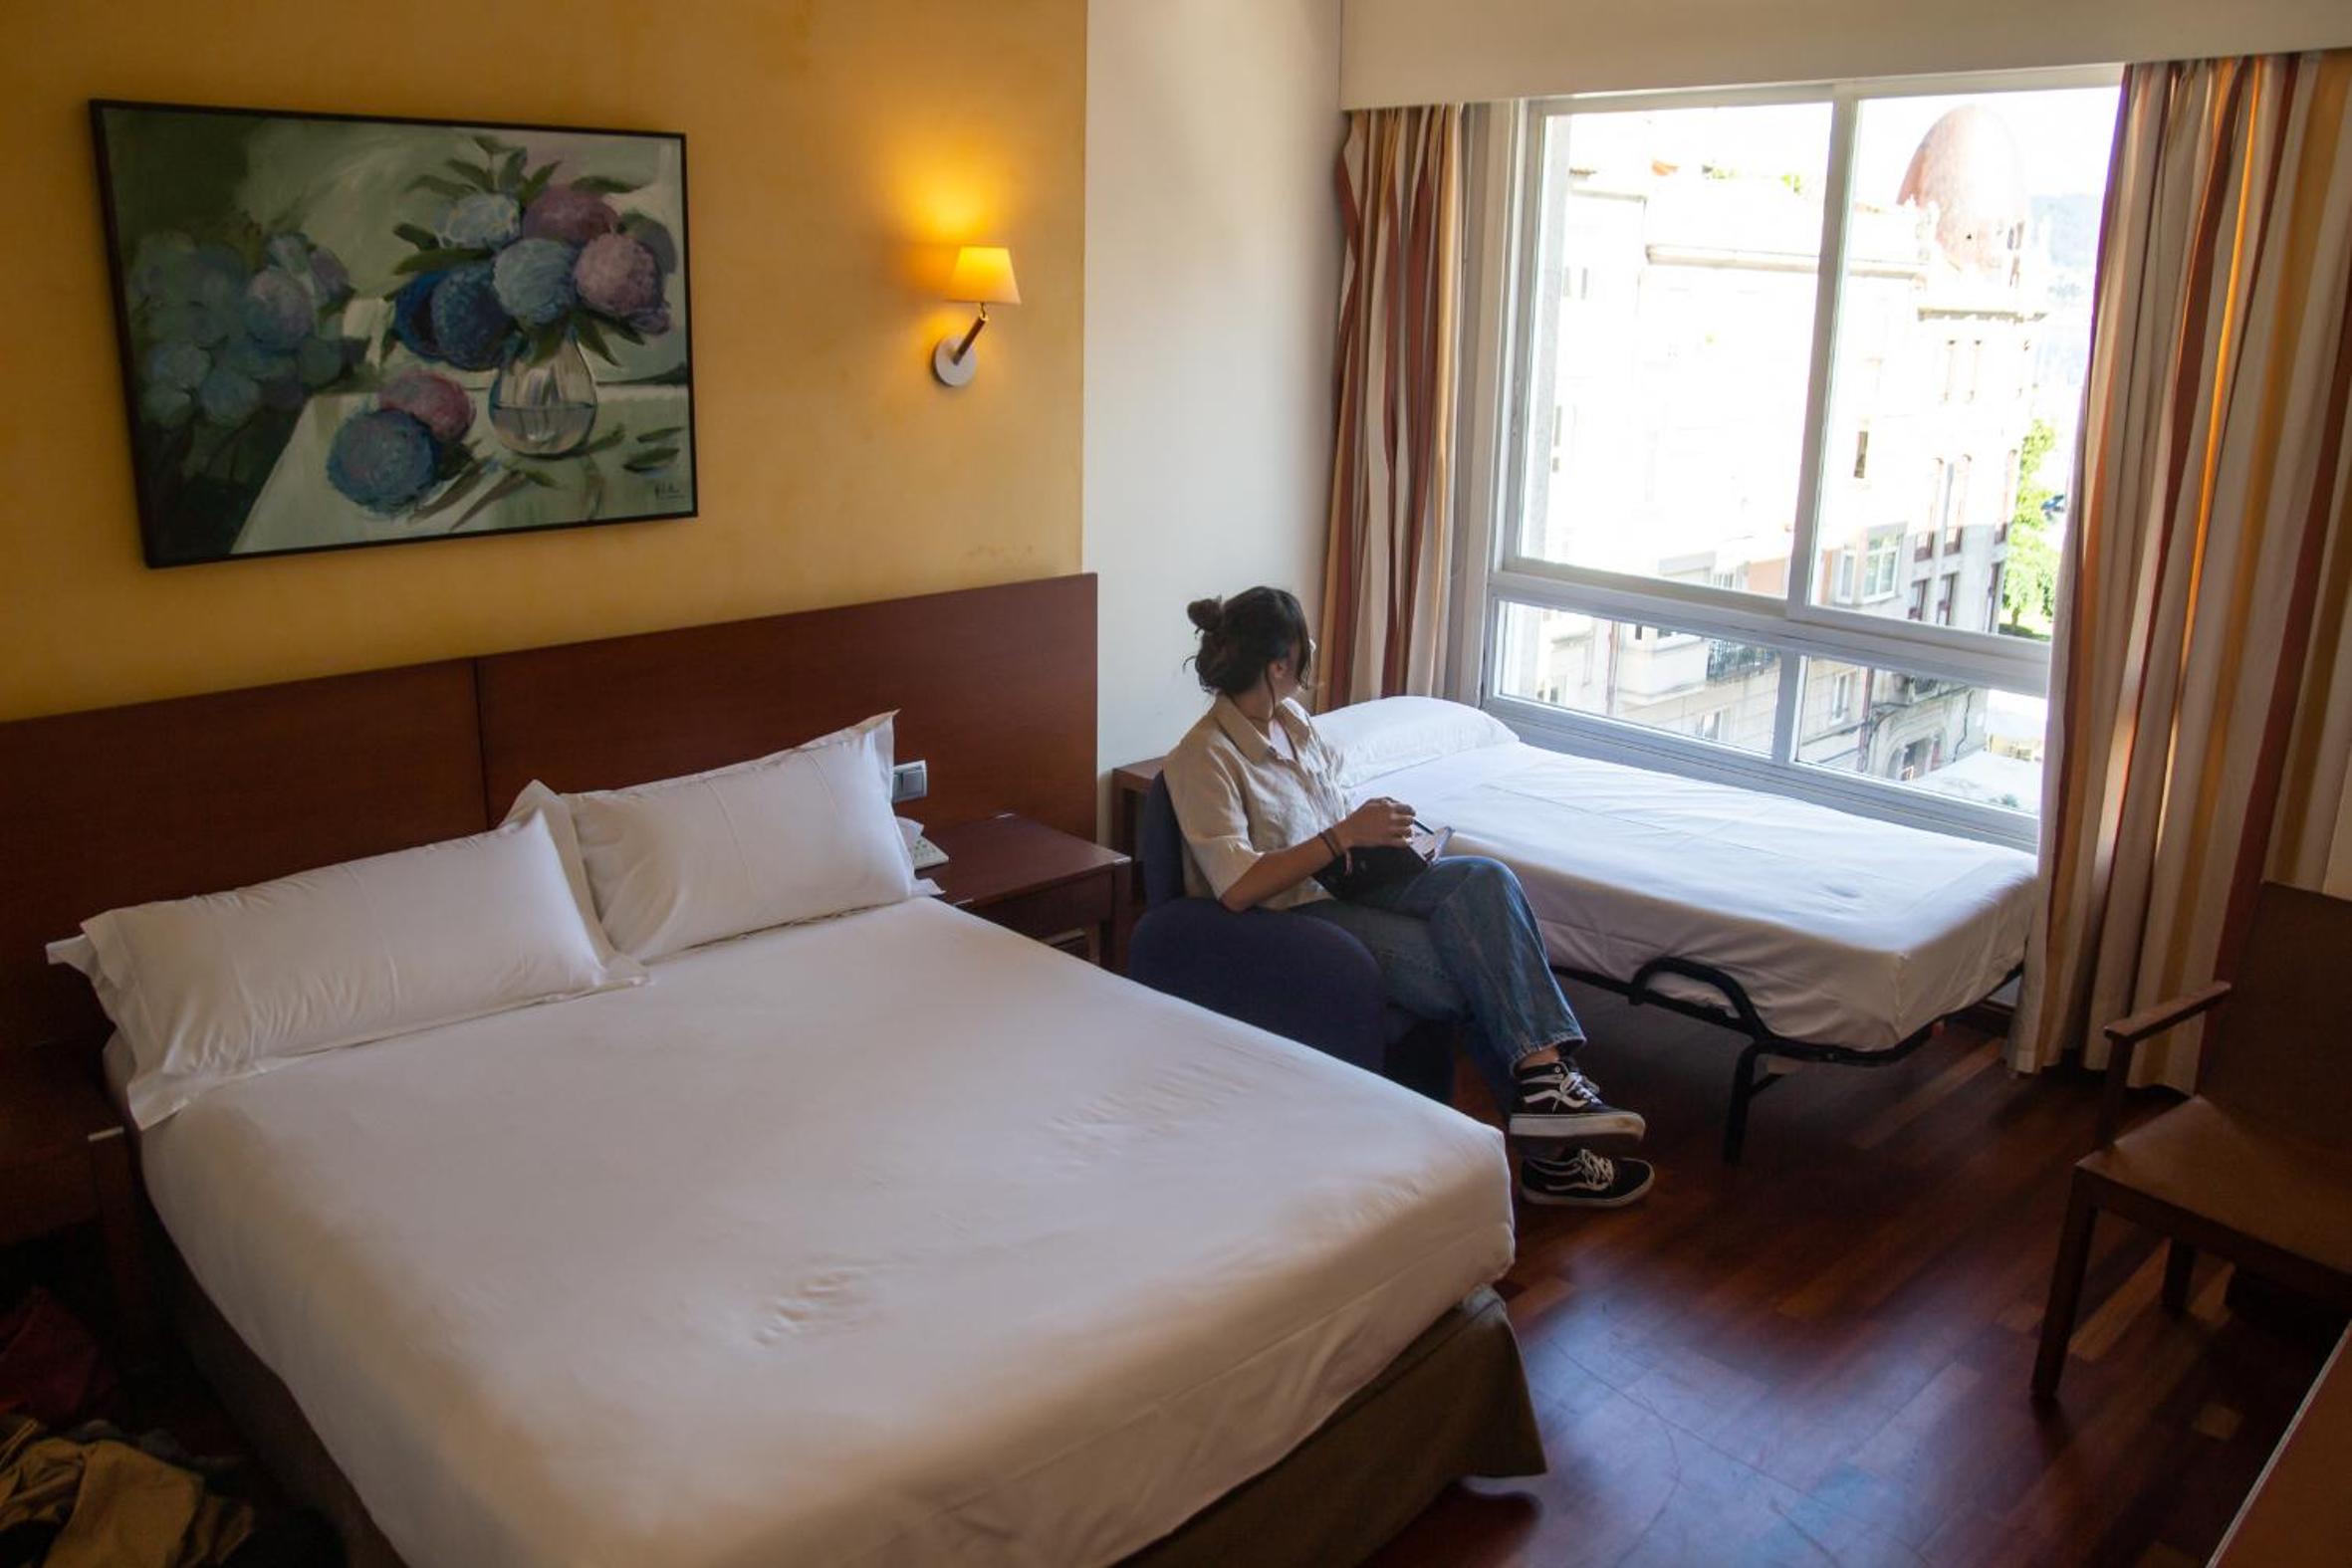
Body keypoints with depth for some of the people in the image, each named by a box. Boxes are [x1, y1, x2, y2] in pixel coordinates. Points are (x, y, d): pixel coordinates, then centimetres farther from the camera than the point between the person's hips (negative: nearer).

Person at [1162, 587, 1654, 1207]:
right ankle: (1549, 1152, -10)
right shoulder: (1203, 757, -15)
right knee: (1476, 976, -22)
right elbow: (1237, 888, -23)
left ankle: (1543, 1072, -26)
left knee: (1484, 878, -21)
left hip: (1341, 883, 8)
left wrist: (1374, 823, 1)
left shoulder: (1290, 720, 10)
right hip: (1291, 918, -8)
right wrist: (1344, 835, -23)